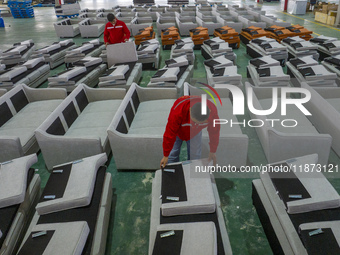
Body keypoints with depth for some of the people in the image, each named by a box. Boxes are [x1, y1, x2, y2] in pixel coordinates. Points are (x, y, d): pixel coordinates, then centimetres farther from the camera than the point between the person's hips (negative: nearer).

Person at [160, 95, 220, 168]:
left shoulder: (213, 111, -35)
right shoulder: (178, 111, -44)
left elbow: (214, 132, -14)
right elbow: (169, 134, -31)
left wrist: (212, 151, -2)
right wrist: (165, 155, -20)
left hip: (195, 133, 2)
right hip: (177, 132, -2)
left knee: (195, 157, 1)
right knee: (172, 155, -1)